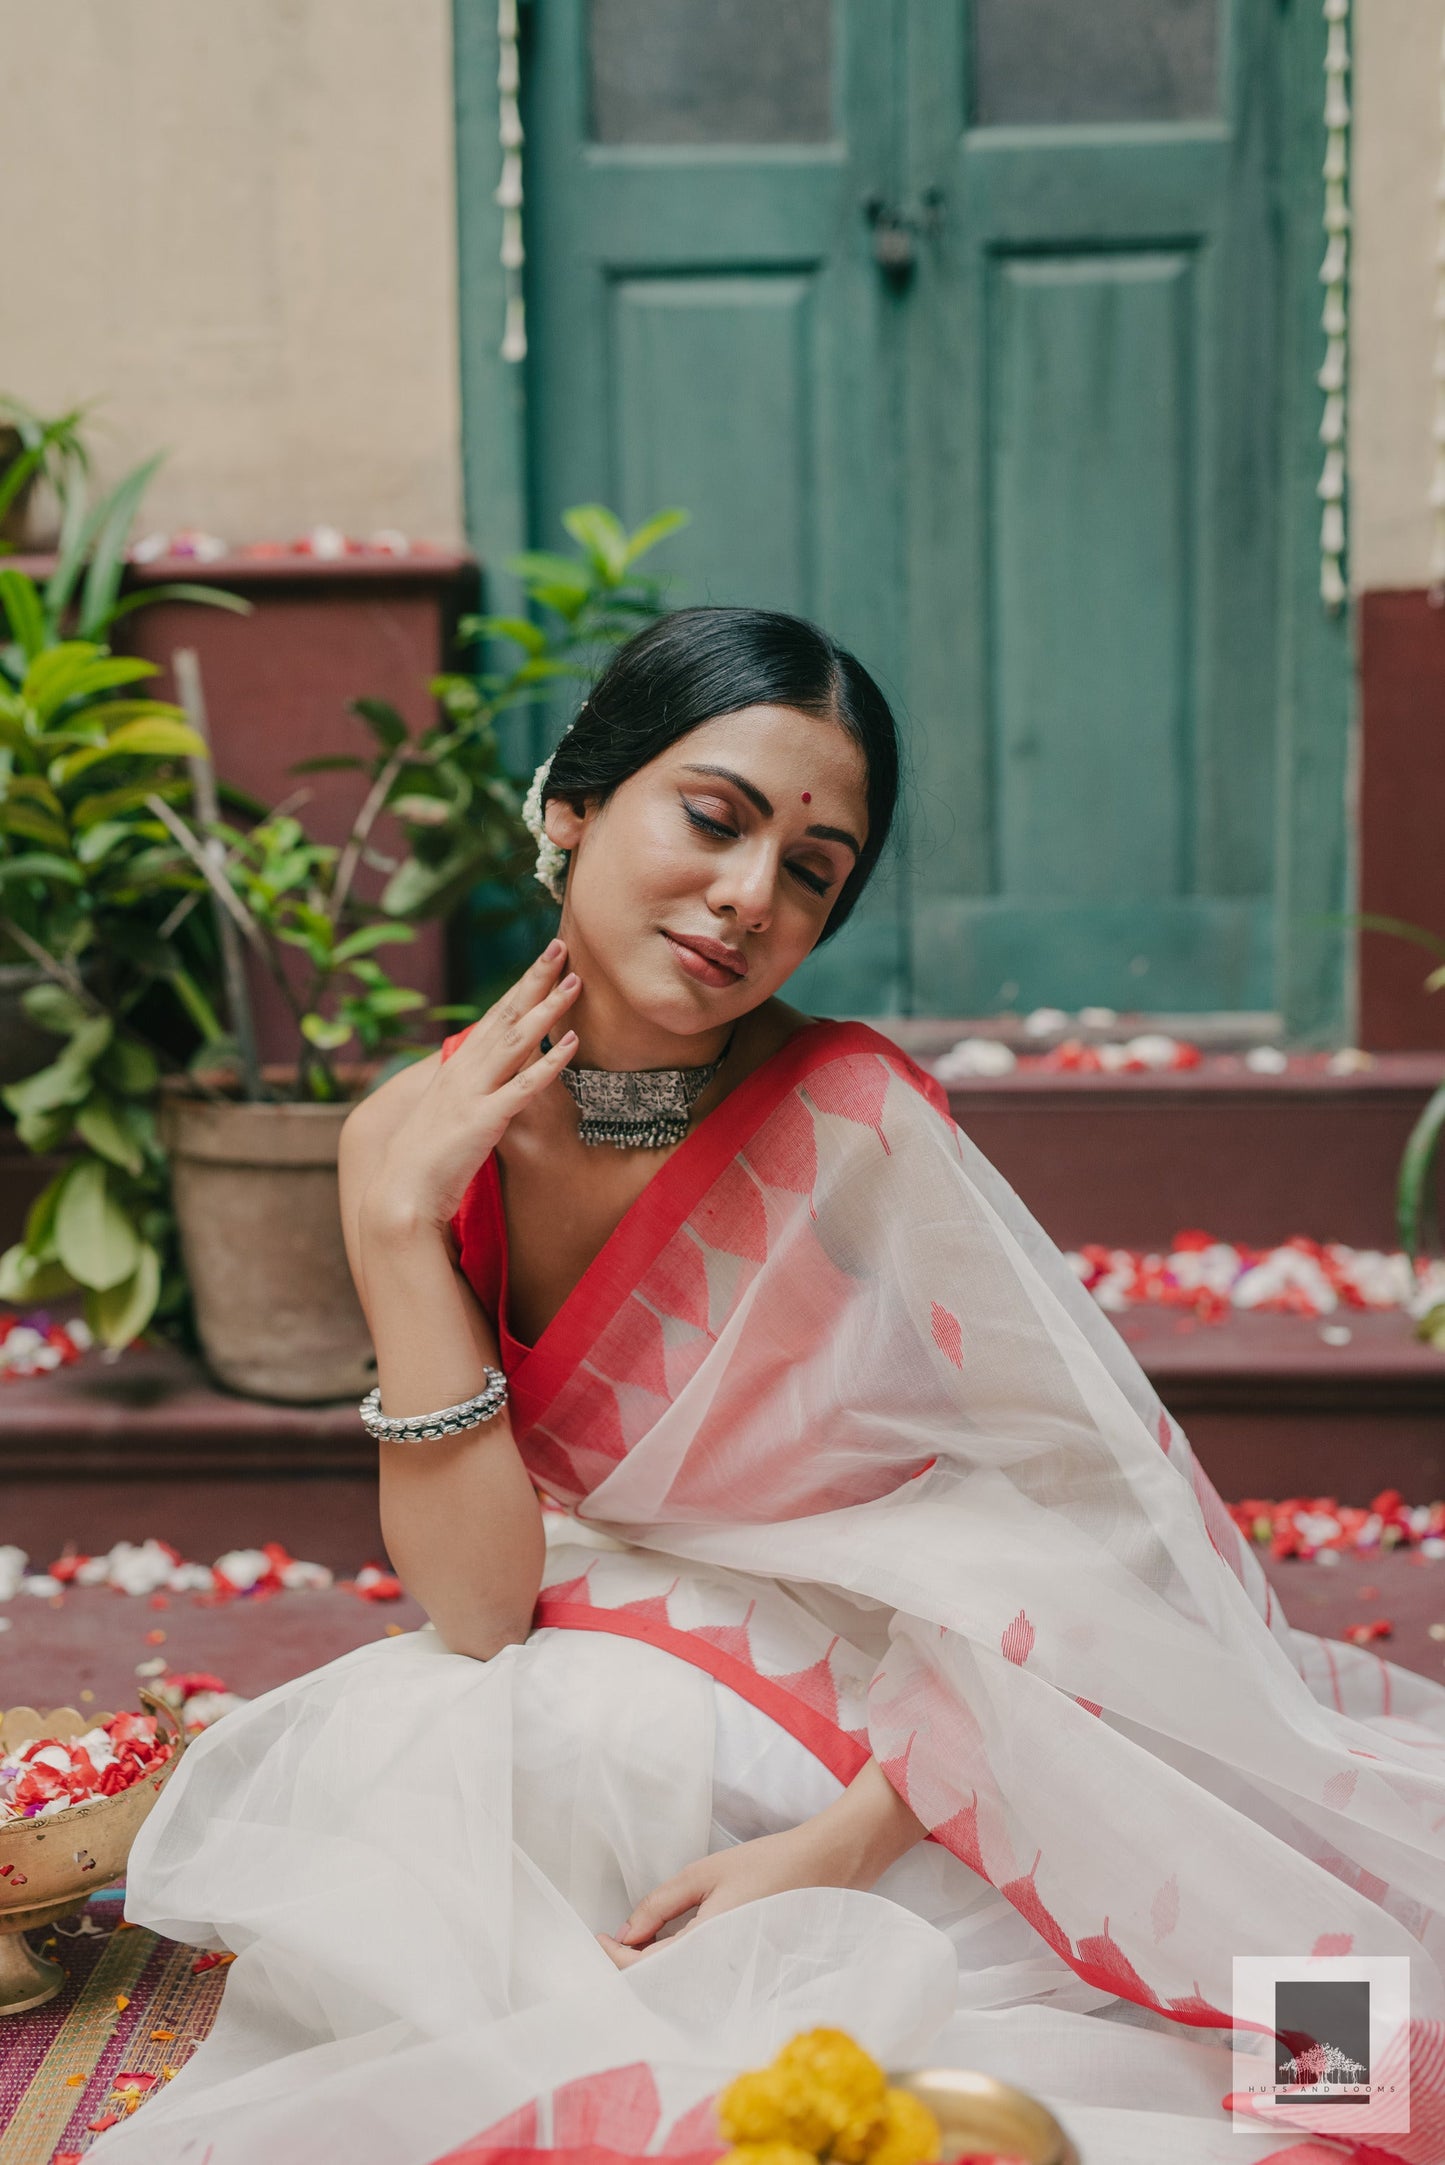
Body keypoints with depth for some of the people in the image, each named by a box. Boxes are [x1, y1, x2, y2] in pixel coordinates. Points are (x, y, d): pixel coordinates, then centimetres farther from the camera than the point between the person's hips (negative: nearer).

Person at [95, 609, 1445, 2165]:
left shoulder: (852, 1121, -20)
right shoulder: (416, 1139, -10)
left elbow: (1086, 1509, -20)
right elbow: (477, 1607, -15)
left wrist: (849, 1835, -28)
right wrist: (402, 1224, -22)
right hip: (613, 1681, 4)